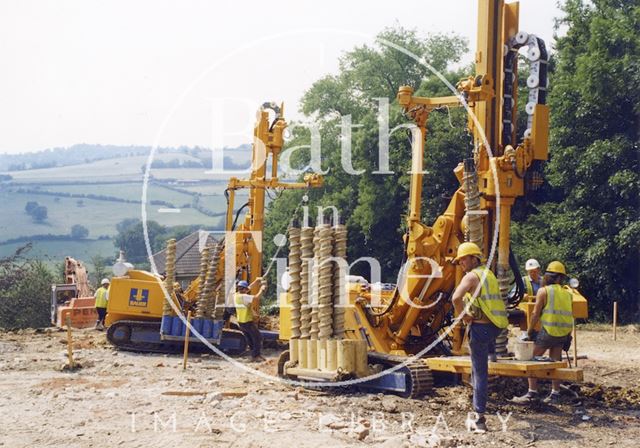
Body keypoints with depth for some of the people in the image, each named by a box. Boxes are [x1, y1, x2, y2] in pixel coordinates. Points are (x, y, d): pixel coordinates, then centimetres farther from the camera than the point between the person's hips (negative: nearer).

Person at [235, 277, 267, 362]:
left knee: (250, 339, 19)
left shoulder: (236, 296, 3)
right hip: (248, 322, -8)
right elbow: (257, 297, -30)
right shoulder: (244, 297, -23)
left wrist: (256, 281, 17)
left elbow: (248, 288, 16)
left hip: (241, 322, 8)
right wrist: (262, 289, -14)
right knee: (258, 338, 4)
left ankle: (255, 355, 24)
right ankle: (255, 356, 2)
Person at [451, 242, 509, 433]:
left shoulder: (472, 276, -10)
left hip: (480, 326, -8)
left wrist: (462, 316, -11)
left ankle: (480, 418, -2)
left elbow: (456, 298, -27)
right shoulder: (489, 274, 16)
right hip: (495, 325, 8)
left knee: (479, 372, -4)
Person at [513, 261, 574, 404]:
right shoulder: (567, 294, 13)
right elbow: (570, 315, 13)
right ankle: (555, 394, 17)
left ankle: (532, 393, -1)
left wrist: (529, 331, 2)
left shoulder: (544, 291, -4)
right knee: (555, 362, 16)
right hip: (563, 334, 6)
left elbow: (535, 314, -7)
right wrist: (567, 336, 18)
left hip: (548, 331, -6)